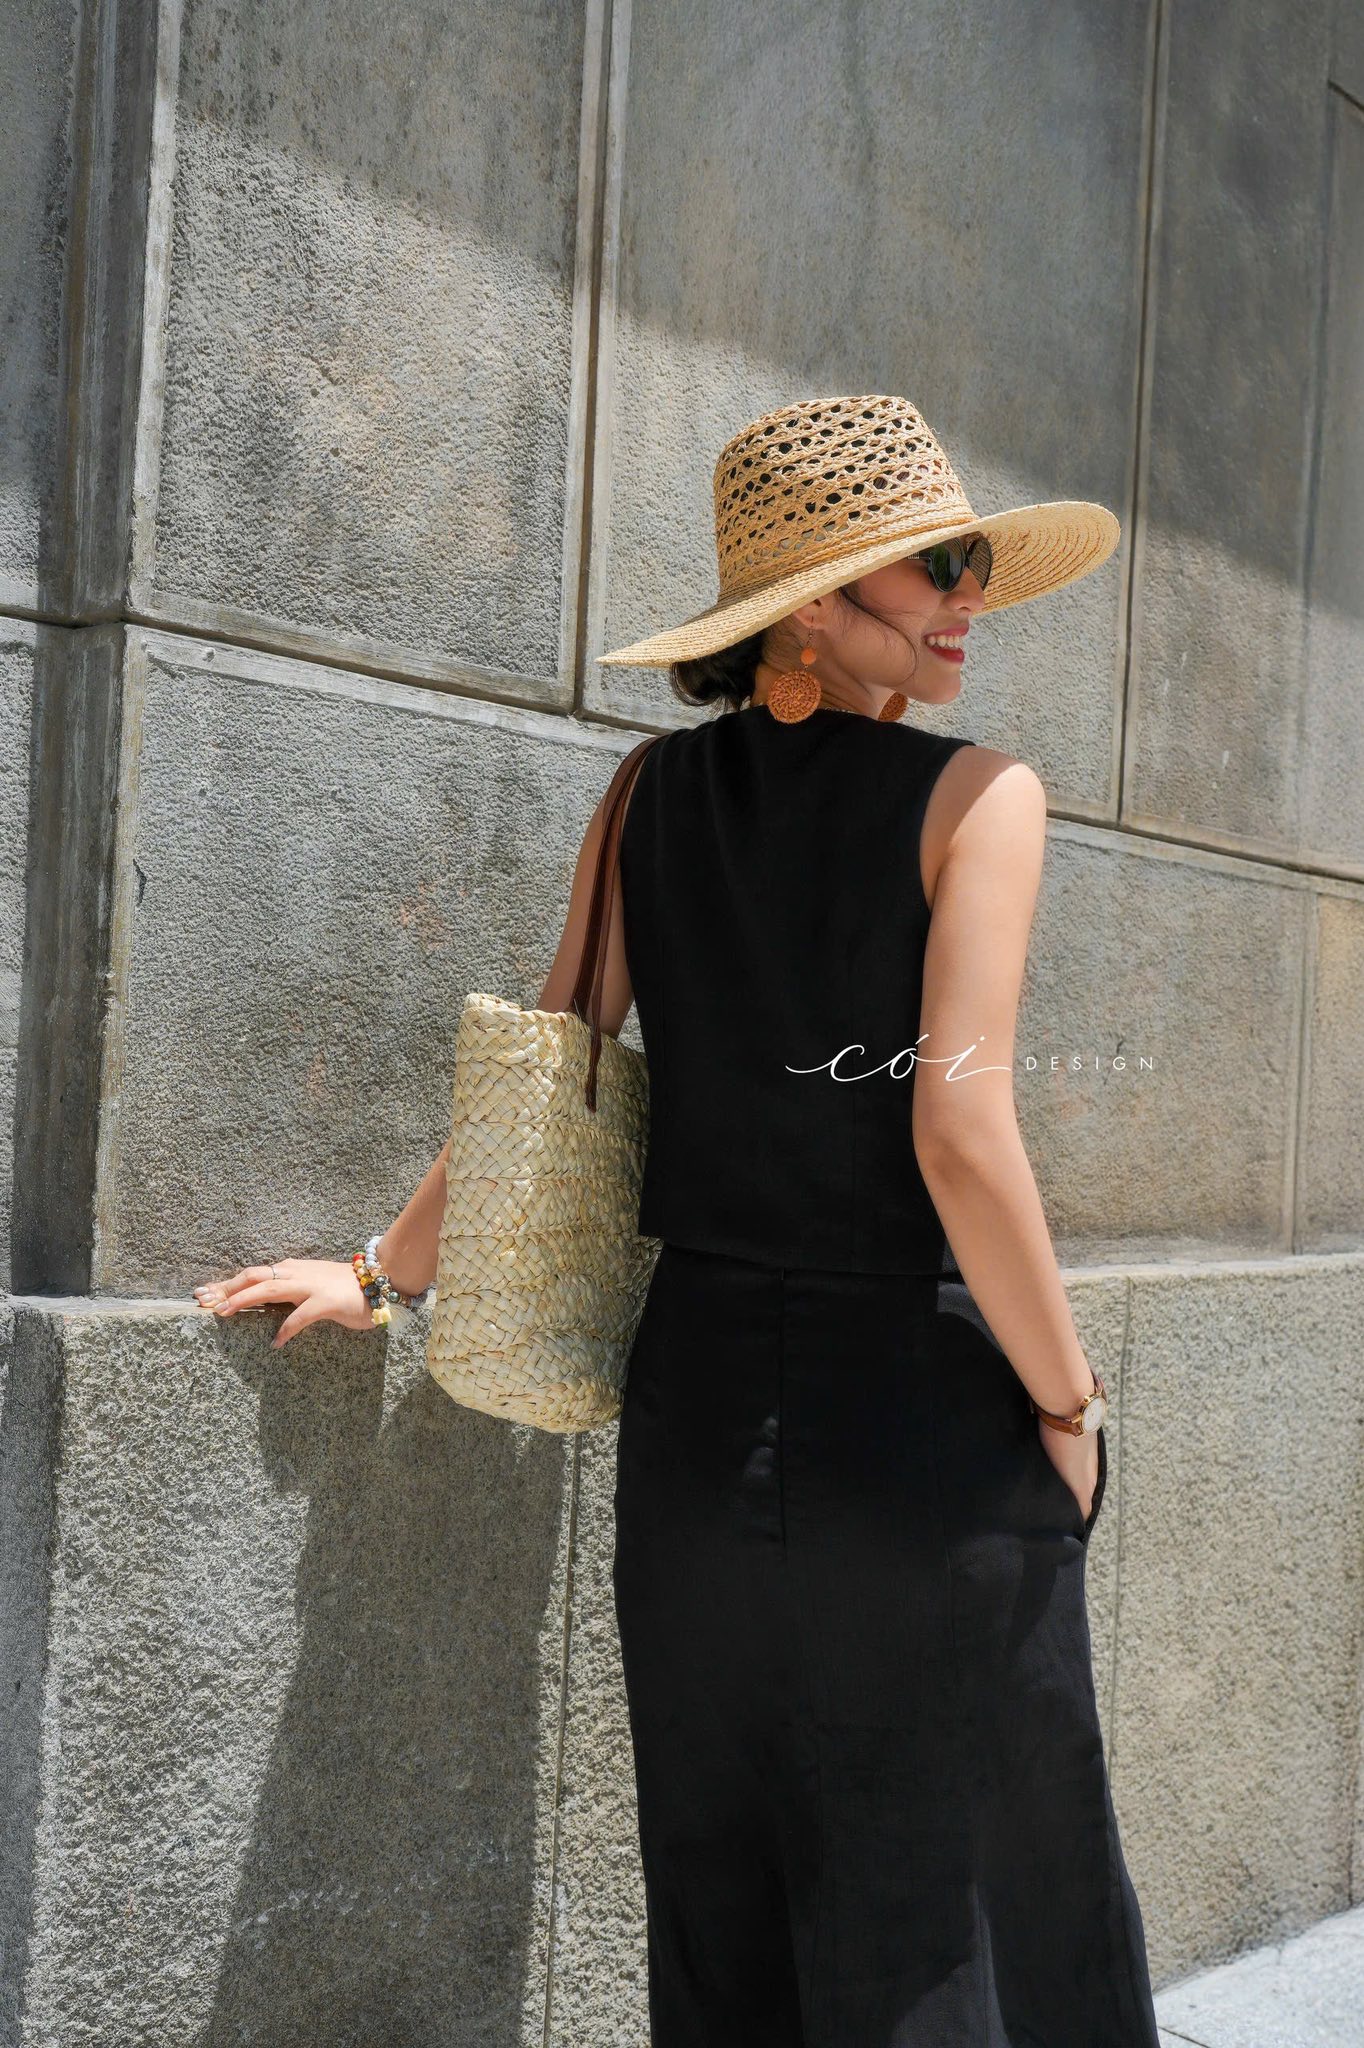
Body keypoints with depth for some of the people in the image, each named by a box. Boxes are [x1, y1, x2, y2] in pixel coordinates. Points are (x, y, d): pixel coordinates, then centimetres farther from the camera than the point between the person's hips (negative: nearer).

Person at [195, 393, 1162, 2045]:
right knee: (956, 1912, 12)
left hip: (698, 1411, 5)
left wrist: (383, 1273, 14)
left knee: (725, 1914, 20)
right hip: (920, 1414, -5)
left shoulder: (655, 795, 4)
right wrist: (1066, 1400, -8)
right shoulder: (977, 795, -9)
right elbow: (959, 1126, -18)